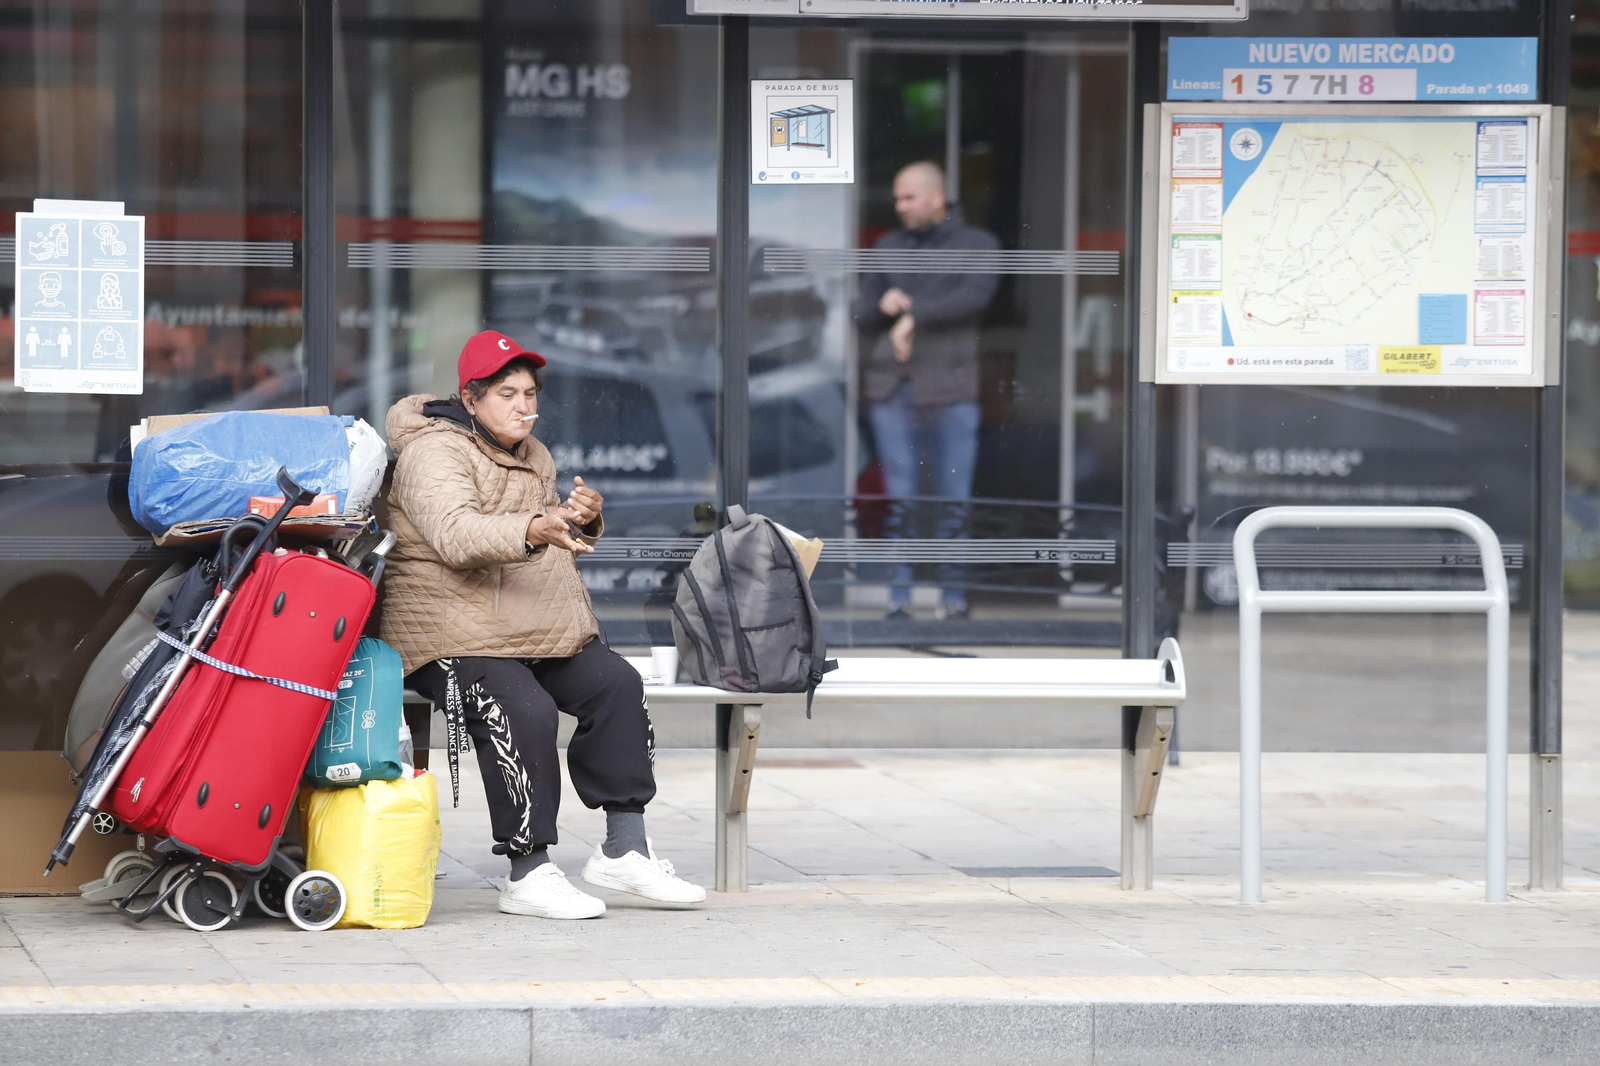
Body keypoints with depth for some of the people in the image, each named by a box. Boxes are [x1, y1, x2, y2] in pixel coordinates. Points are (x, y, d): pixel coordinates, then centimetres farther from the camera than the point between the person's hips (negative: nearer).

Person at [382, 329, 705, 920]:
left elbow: (558, 549, 26)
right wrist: (535, 531, -47)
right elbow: (457, 536, -30)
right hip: (457, 637, -8)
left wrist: (583, 521, 1)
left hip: (544, 633, 8)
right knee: (524, 712, -31)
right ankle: (528, 873, -23)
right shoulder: (434, 454, -11)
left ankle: (624, 848, -6)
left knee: (617, 684, -11)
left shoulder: (533, 457, 18)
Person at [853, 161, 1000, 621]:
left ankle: (954, 594, 3)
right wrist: (883, 305, -6)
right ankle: (899, 596, 1)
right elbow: (862, 310, 16)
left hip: (950, 390, -3)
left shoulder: (977, 245, 4)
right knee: (897, 496, -1)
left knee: (954, 496, -2)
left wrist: (914, 315, -17)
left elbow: (976, 296, -13)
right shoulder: (889, 246, 15)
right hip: (892, 387, 3)